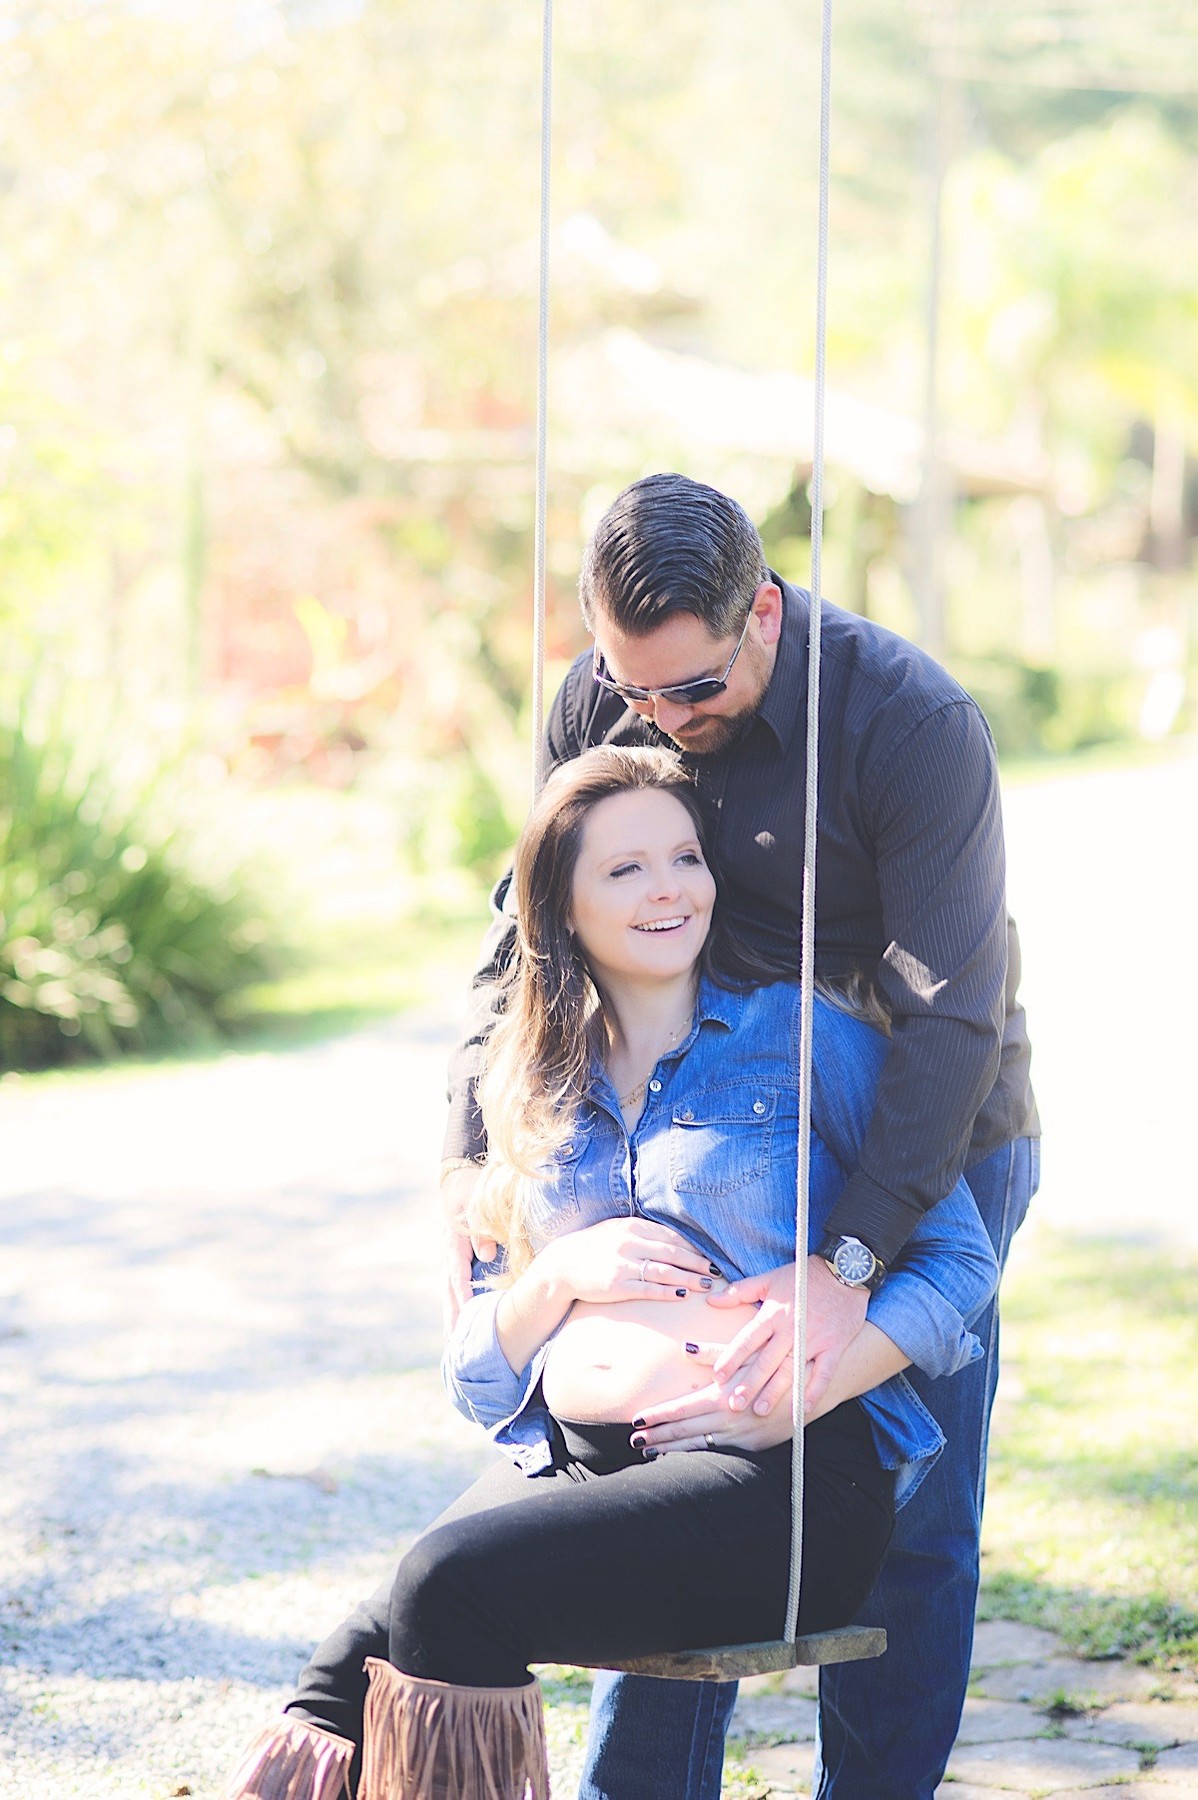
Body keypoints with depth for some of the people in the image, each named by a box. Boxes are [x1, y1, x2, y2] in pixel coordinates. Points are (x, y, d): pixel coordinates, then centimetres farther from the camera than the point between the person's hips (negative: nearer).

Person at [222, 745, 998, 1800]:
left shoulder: (803, 1036, 8)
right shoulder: (534, 1091, 21)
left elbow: (959, 1259, 3)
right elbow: (480, 1375, 21)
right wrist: (559, 1278, -1)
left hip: (781, 1474, -4)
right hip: (566, 1460, 4)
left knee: (454, 1578, -31)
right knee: (389, 1632, -31)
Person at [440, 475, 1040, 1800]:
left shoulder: (917, 724, -26)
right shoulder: (603, 702, -9)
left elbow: (952, 1020, -30)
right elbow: (531, 933, 1)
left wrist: (847, 1265, -39)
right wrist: (472, 1151, -13)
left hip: (932, 1145, -4)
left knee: (909, 1525, -4)